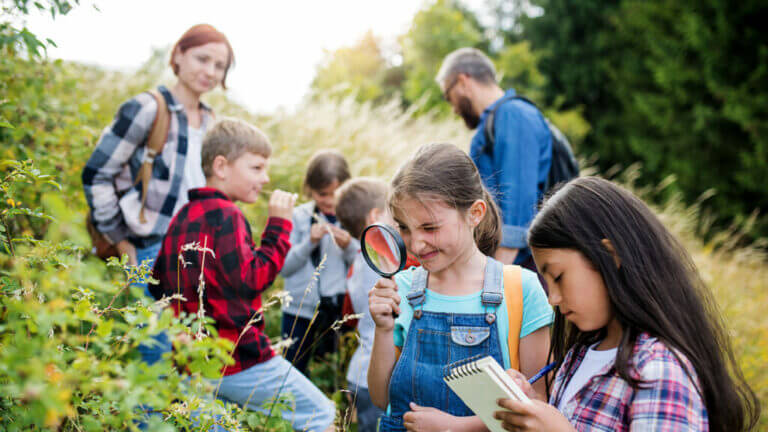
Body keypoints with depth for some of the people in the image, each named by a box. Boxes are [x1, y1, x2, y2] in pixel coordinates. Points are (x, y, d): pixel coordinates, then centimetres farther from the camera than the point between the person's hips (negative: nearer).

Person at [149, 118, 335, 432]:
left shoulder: (183, 216, 13)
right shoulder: (224, 215, -14)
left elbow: (158, 285, 17)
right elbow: (252, 279, -19)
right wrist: (278, 225, -13)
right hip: (238, 361, -9)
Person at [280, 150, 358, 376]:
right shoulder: (299, 217, -1)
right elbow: (284, 267, -3)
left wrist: (349, 247, -17)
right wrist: (309, 242, -15)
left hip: (340, 308, 0)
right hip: (300, 308, 0)